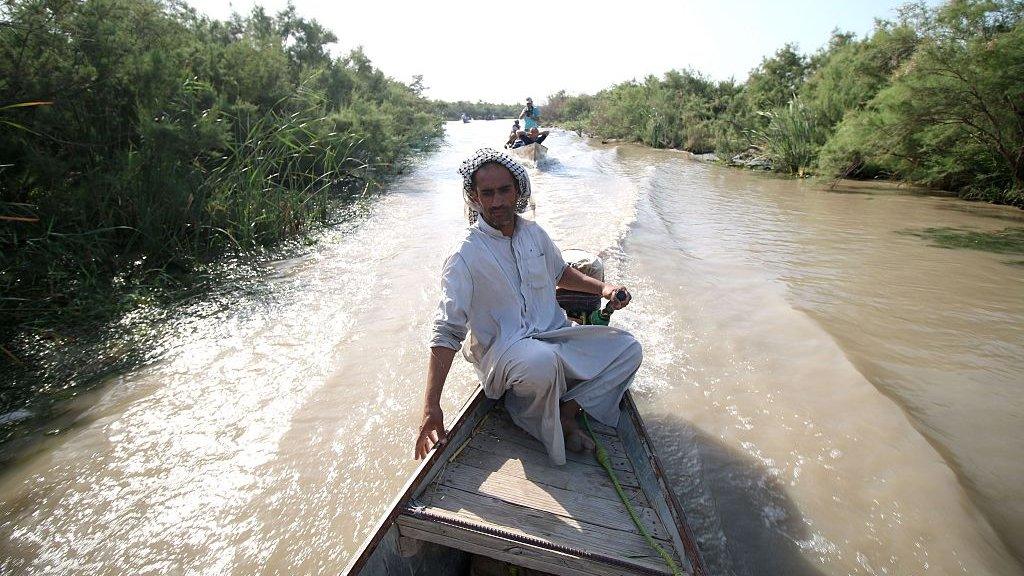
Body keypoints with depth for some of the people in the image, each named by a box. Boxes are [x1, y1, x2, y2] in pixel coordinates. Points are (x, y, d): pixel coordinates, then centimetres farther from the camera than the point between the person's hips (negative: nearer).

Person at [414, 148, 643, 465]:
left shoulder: (534, 233, 4)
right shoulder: (466, 254, -14)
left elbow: (561, 273, 24)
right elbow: (446, 332, -17)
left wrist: (603, 288, 7)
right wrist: (431, 406, -23)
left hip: (554, 334, 6)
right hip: (501, 350, -6)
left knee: (628, 349, -6)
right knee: (542, 362, -39)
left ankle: (566, 411, -7)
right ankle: (544, 427, -6)